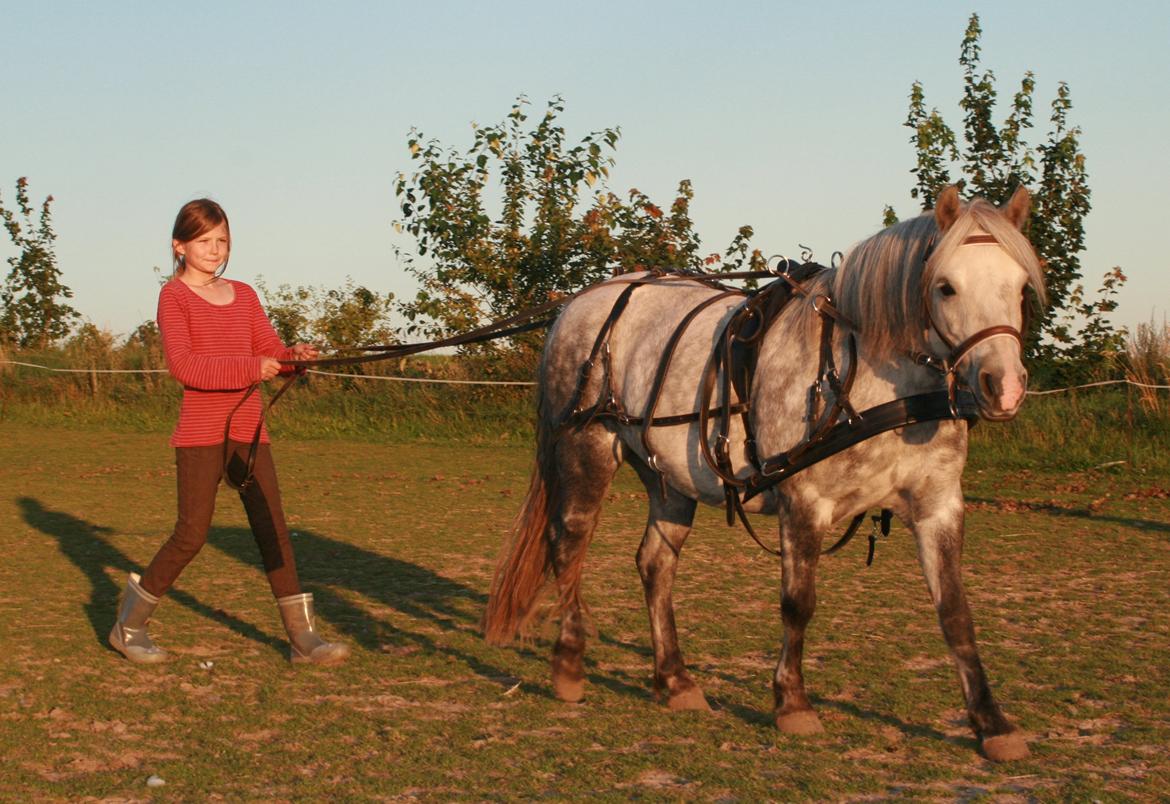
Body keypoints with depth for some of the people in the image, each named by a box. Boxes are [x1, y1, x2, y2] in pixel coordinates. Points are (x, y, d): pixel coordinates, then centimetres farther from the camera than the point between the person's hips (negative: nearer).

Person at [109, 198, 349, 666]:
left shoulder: (243, 296, 13)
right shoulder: (174, 295, -4)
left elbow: (270, 351, 9)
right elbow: (181, 364, -17)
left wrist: (295, 356, -14)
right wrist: (249, 367, -26)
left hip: (248, 429, 5)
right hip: (200, 432, -5)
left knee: (272, 528, 1)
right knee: (192, 534, -4)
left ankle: (302, 636, 3)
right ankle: (130, 623, 14)